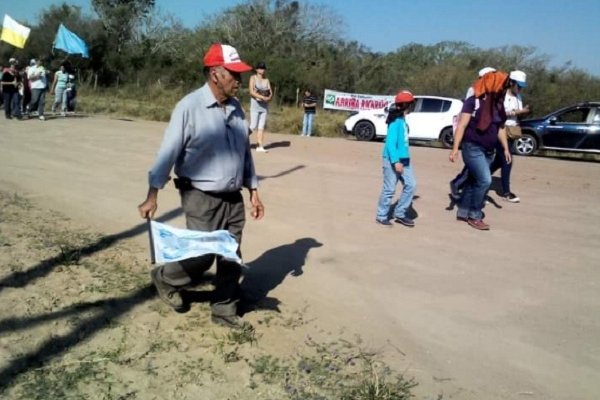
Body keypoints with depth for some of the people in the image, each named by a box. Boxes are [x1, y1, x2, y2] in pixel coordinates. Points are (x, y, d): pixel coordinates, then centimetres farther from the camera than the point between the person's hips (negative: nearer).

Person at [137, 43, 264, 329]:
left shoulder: (236, 108, 7)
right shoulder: (190, 106, -13)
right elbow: (168, 152, -14)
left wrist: (253, 192, 12)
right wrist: (152, 195, -18)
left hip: (233, 198, 6)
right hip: (201, 198, -6)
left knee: (231, 258, 9)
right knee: (202, 256, -1)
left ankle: (224, 310, 25)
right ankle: (165, 278, 29)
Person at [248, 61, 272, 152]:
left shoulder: (267, 80, 12)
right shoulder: (253, 78, -1)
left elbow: (271, 93, 9)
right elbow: (251, 92, -11)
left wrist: (269, 98, -14)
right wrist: (262, 97, -20)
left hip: (265, 105, 4)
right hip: (255, 104, -4)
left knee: (261, 127, 1)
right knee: (253, 126, -8)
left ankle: (260, 146, 0)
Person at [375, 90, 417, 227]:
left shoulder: (402, 119, 12)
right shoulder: (396, 121, -15)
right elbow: (390, 142, -21)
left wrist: (402, 160, 18)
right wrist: (396, 161, -27)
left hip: (404, 159, 9)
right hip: (393, 160, -9)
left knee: (411, 185, 7)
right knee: (389, 189, -2)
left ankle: (400, 214, 17)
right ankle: (381, 216, 12)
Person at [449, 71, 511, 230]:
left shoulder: (498, 104, 8)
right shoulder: (473, 101, -12)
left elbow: (500, 128, 17)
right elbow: (462, 125, -13)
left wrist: (505, 148, 15)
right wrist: (455, 148, -17)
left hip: (489, 151, 7)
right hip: (472, 148, -7)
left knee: (474, 181, 12)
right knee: (485, 180, -14)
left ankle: (463, 213, 23)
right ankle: (474, 216, -1)